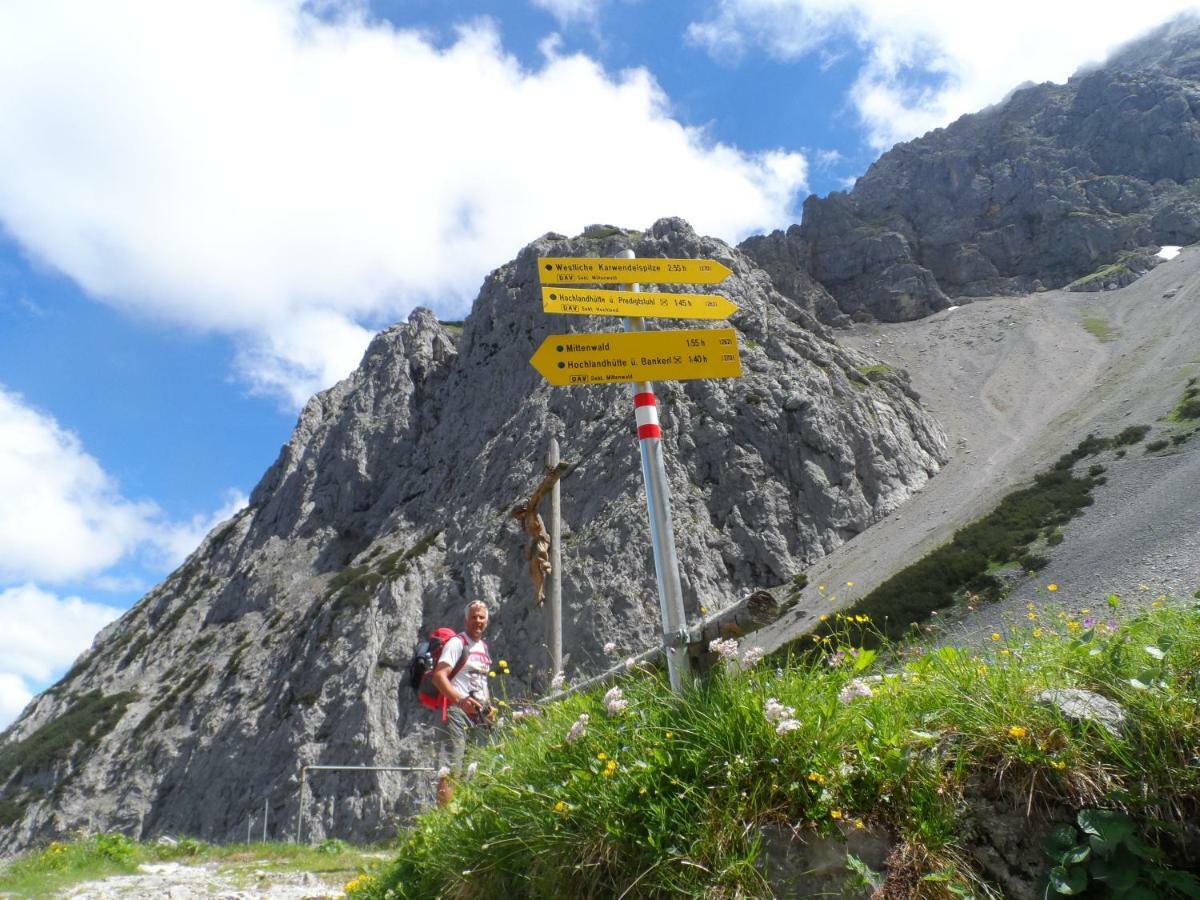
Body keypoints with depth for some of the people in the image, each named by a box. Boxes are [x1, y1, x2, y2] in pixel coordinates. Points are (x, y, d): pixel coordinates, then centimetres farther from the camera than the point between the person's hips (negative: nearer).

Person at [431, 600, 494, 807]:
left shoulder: (484, 646, 18)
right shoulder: (457, 643, -6)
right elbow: (438, 676, -17)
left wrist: (489, 707, 14)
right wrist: (460, 699, -30)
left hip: (479, 713, 8)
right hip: (458, 711, -8)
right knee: (450, 770, -14)